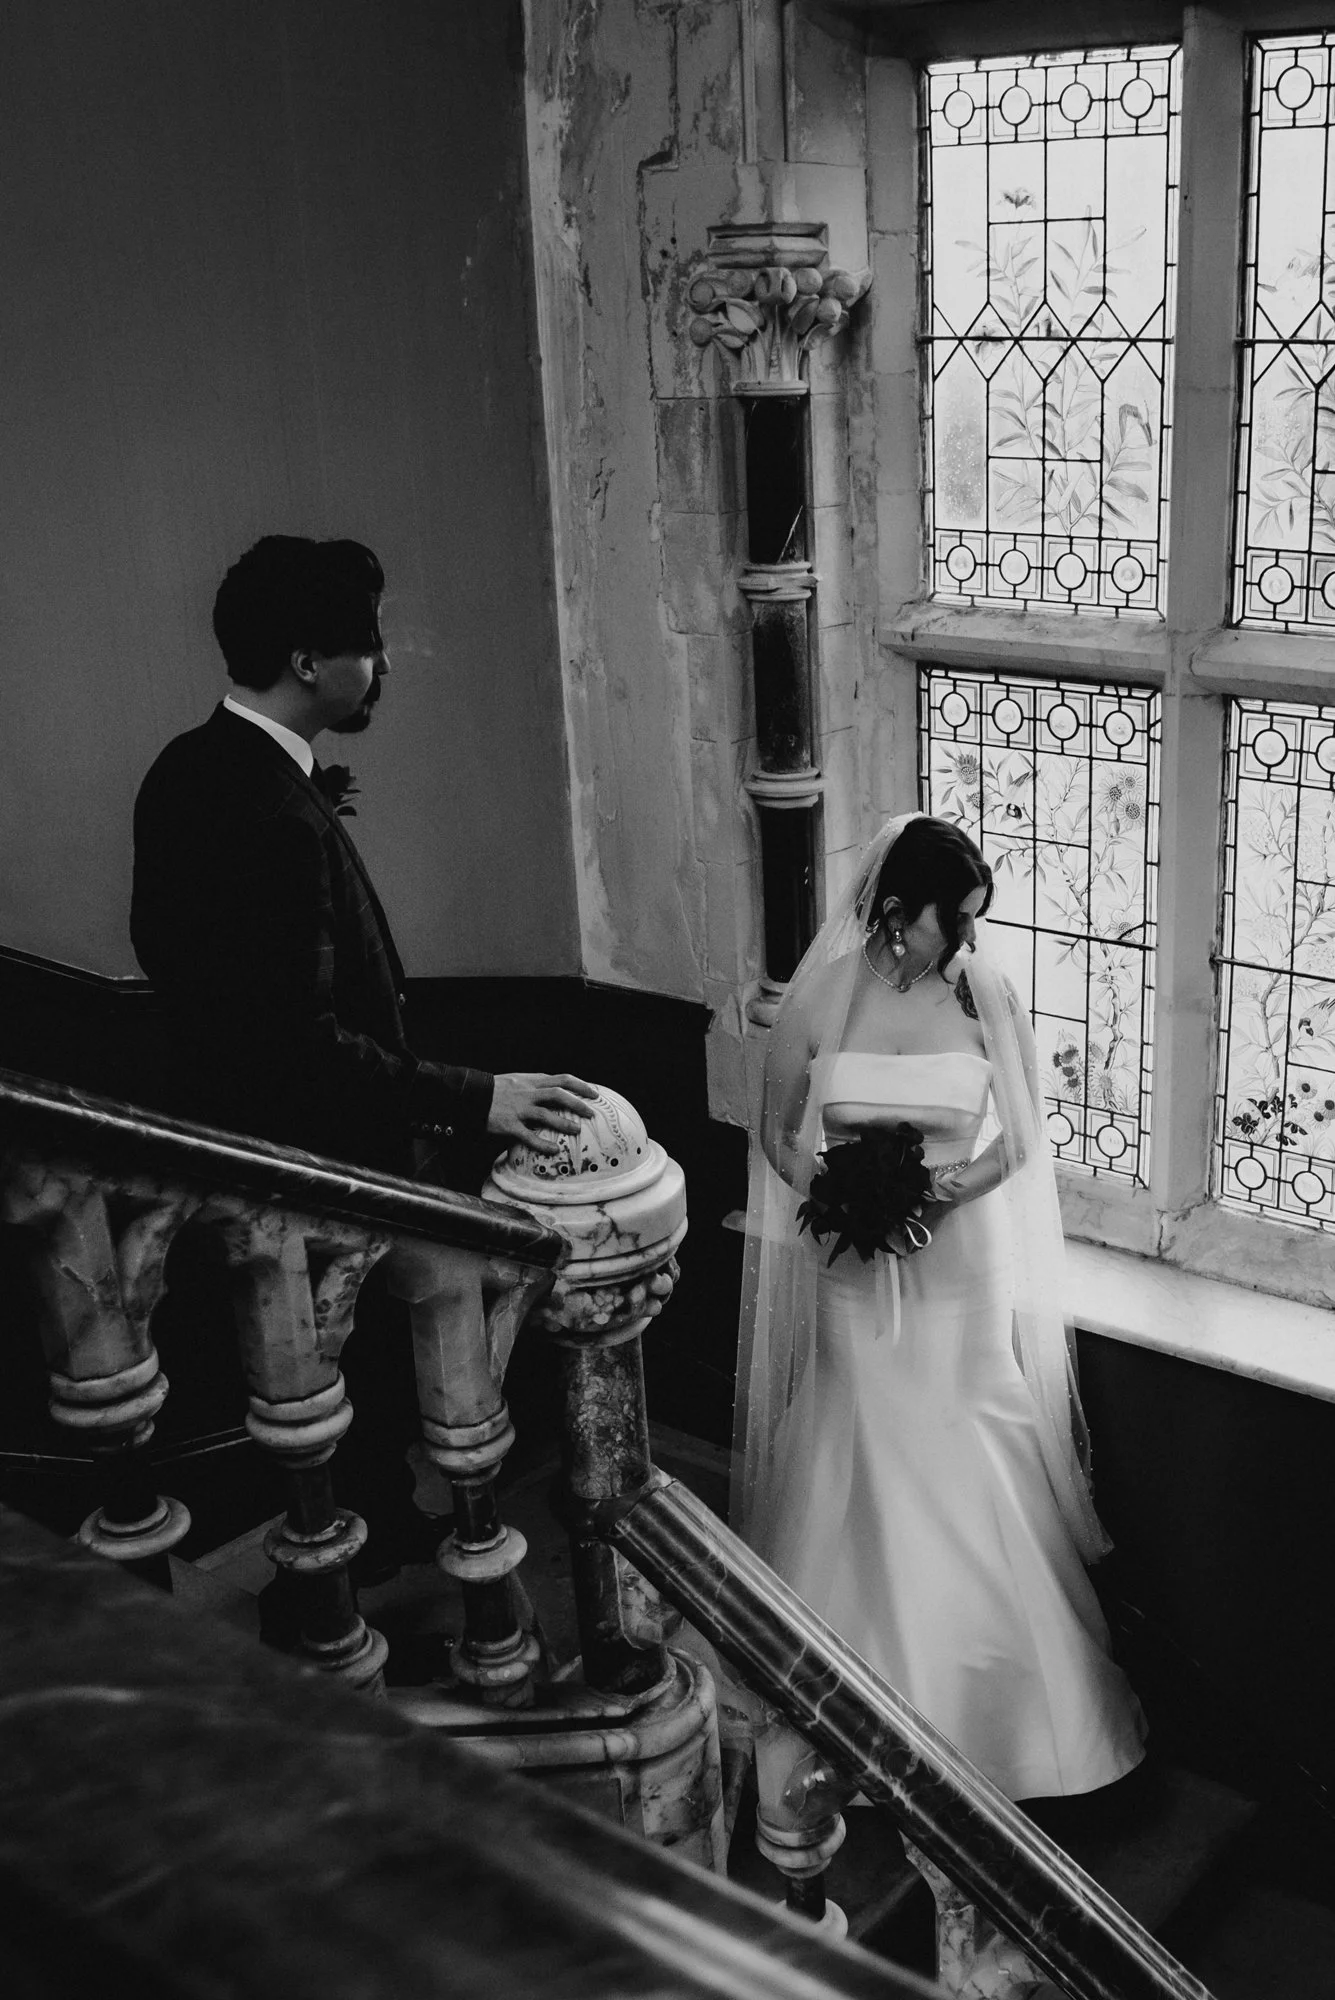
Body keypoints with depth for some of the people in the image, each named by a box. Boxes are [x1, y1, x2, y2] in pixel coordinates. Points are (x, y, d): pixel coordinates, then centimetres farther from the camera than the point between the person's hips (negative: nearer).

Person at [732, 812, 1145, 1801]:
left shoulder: (988, 996, -4)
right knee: (859, 1489, 6)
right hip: (853, 1285, 0)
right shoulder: (820, 998, -6)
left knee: (973, 1498, 3)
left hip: (964, 1280, 1)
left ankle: (993, 1706, 21)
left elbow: (1021, 1134, 3)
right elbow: (778, 1135, 3)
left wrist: (961, 1182, -17)